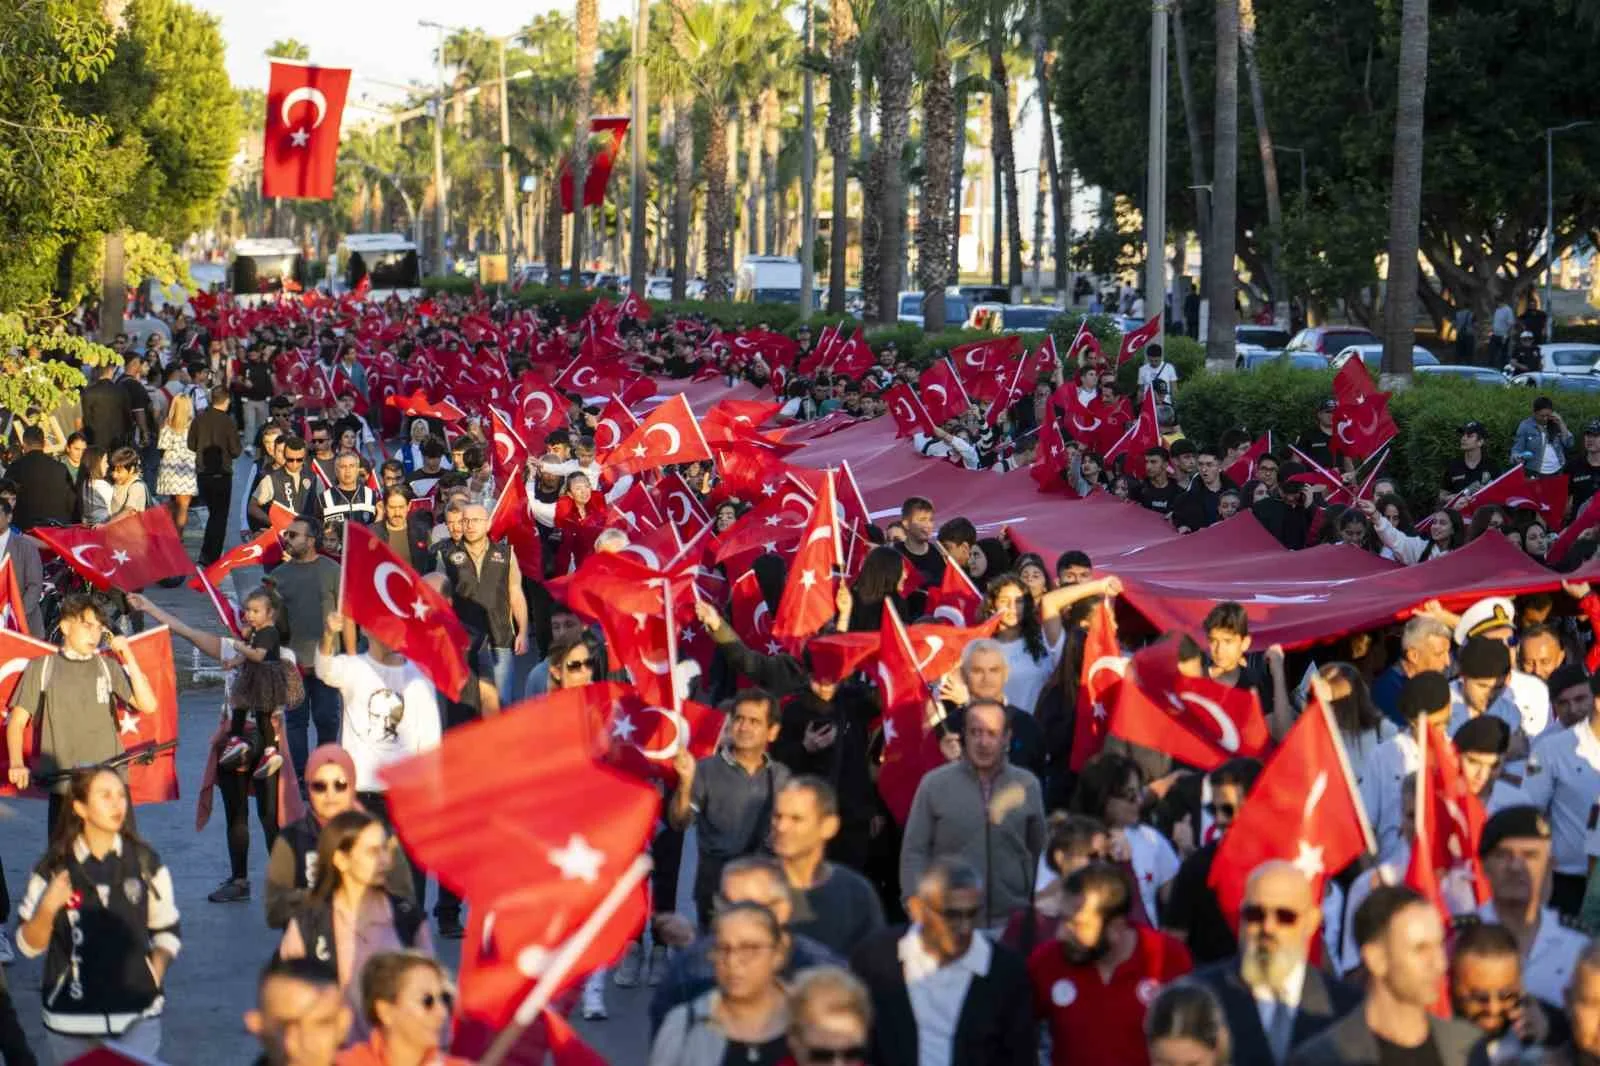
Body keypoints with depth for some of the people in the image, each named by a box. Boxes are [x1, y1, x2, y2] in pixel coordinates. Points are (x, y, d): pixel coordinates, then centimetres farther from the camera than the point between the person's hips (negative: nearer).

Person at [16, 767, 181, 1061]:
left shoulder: (145, 862, 2)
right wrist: (48, 910, -17)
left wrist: (155, 974, -6)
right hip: (72, 1023, 0)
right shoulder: (54, 867, -3)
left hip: (138, 1018, 0)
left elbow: (167, 930, 11)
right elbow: (29, 945, 0)